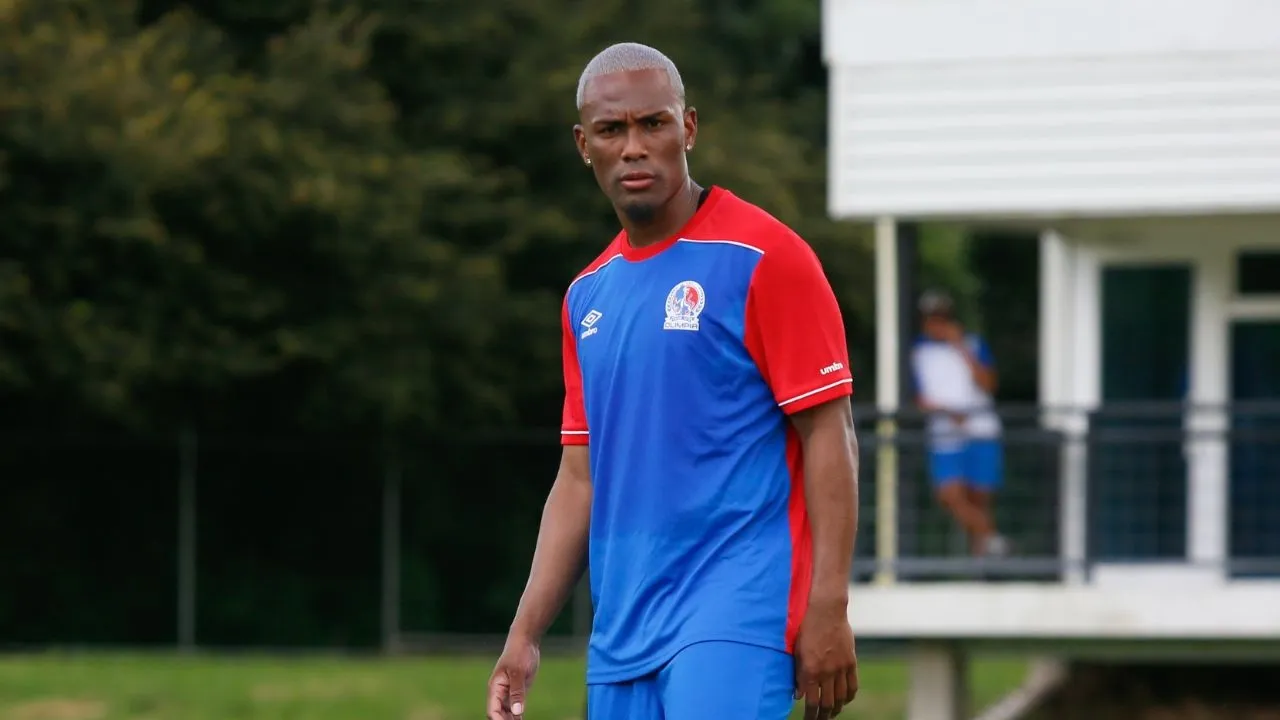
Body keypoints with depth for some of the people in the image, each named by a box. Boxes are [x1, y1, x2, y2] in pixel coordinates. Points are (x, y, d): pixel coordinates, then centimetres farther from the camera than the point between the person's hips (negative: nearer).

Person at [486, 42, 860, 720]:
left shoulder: (763, 257, -5)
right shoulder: (588, 296, 16)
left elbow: (829, 436, -8)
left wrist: (828, 610, -15)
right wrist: (524, 635, 12)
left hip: (735, 613, -7)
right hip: (622, 633, 7)